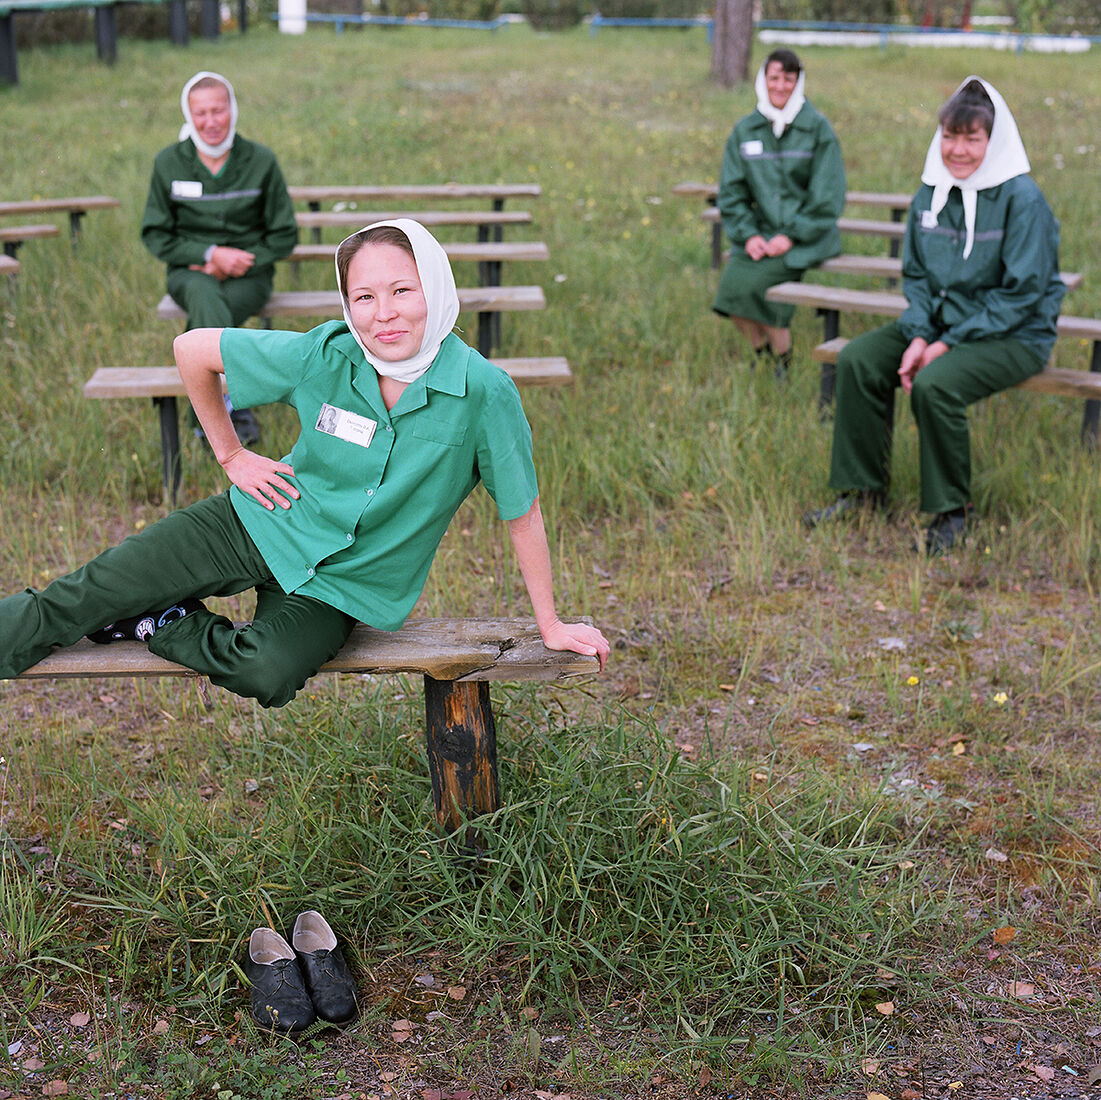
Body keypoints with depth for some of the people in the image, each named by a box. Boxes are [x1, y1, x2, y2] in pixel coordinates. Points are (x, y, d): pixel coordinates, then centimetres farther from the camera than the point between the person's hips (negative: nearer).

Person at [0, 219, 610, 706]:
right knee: (87, 593, -11)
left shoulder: (484, 393, -24)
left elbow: (522, 514, -12)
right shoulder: (323, 356, -17)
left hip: (343, 582, -1)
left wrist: (550, 625, -4)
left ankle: (154, 623, -5)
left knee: (269, 673, -29)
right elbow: (191, 350, -2)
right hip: (261, 526, 2)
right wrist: (231, 456, 0)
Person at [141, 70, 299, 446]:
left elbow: (284, 236, 5)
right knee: (205, 296, -37)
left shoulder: (260, 161, 1)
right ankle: (237, 410, -39)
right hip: (190, 270, 1)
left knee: (204, 318, -33)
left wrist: (239, 262, -9)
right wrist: (211, 253, -10)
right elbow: (155, 235, 5)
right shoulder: (169, 162, 2)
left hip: (248, 276, -1)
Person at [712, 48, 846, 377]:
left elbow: (828, 198, -4)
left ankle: (783, 358, -5)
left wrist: (791, 236, -13)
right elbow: (731, 193, 9)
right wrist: (748, 235, -7)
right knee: (730, 282, -23)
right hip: (761, 232, 4)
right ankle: (762, 354, 3)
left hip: (806, 236, -4)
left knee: (751, 282, -27)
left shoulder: (818, 129, 0)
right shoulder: (744, 131, 10)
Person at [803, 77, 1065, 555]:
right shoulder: (931, 193, 4)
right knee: (857, 359, -12)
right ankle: (864, 489, 1)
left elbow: (1021, 292, -18)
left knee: (933, 383, -32)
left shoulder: (1023, 200, -15)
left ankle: (951, 510, -12)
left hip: (1014, 335, -7)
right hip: (942, 320, 7)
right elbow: (915, 274, 9)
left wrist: (949, 344, -20)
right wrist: (918, 336, -10)